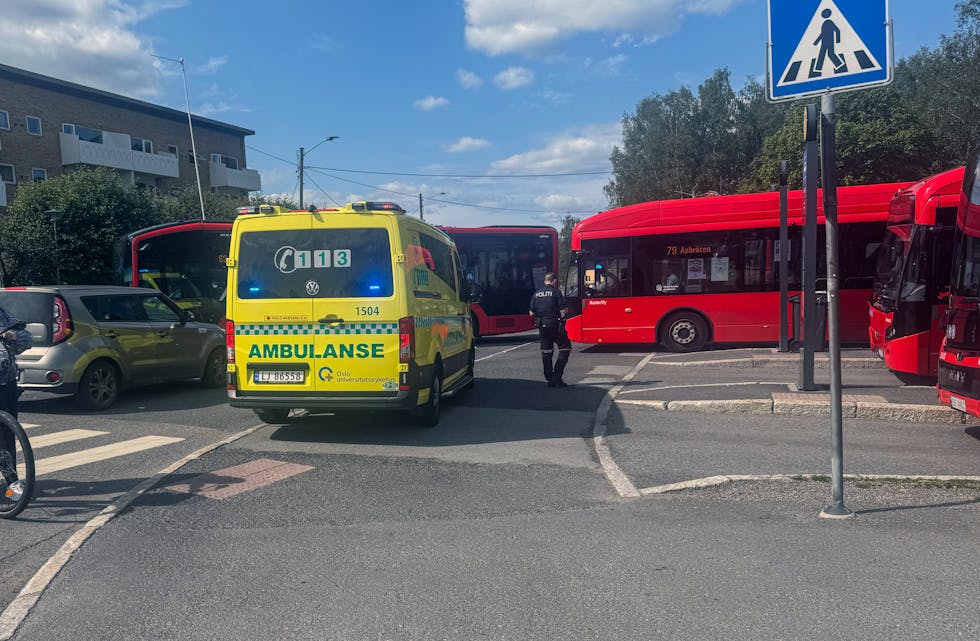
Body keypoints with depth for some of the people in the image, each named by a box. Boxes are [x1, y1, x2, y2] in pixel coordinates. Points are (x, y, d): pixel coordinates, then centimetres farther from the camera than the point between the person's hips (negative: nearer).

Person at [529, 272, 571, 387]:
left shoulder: (536, 294, 8)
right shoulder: (556, 292, -7)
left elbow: (531, 313, 9)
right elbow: (564, 310, -14)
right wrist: (563, 311, 7)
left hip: (542, 327, 5)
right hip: (555, 325, -5)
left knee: (546, 352, 11)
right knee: (565, 348, 4)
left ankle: (550, 379, 14)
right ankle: (557, 376, -6)